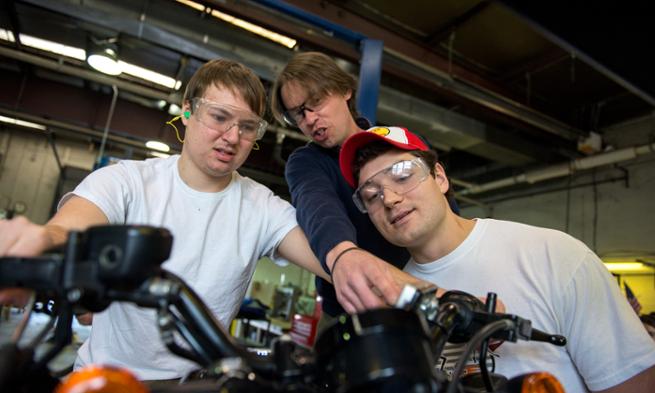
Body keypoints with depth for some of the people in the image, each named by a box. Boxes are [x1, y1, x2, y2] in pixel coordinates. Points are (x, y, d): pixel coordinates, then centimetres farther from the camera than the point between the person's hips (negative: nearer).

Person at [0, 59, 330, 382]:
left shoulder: (262, 208, -5)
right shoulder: (126, 182, -6)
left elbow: (327, 254, -17)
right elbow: (66, 231, -23)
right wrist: (41, 240, -46)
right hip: (105, 372, 0)